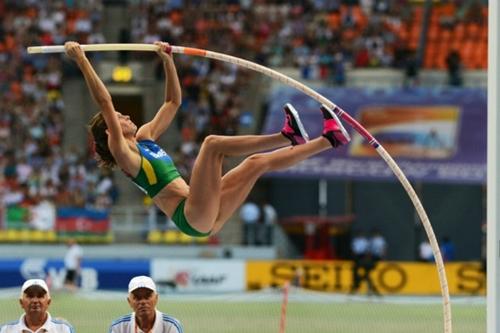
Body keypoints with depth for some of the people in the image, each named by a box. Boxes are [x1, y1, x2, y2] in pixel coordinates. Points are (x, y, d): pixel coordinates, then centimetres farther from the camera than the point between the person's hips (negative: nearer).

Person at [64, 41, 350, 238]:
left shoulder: (144, 138, 25)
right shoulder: (122, 153, -1)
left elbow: (173, 102, 33)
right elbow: (104, 103, -12)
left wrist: (168, 60, 26)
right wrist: (81, 60, -16)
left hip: (207, 219, 9)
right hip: (191, 216, -9)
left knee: (258, 162, 11)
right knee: (213, 143, -23)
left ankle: (329, 139, 12)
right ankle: (288, 137, -27)